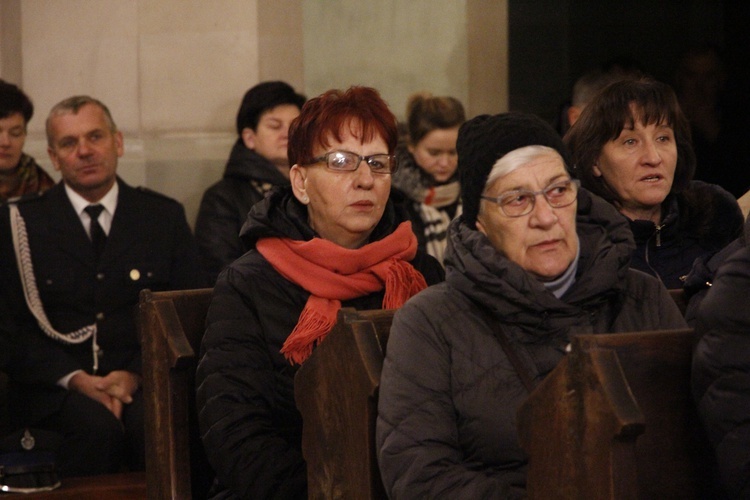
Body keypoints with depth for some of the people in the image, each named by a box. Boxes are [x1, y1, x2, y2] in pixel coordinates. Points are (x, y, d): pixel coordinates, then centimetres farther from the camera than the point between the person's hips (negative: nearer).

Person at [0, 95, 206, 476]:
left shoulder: (164, 217, 14)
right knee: (97, 427, -34)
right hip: (56, 384, -1)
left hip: (143, 379, 1)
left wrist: (135, 374, -8)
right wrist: (75, 378, -13)